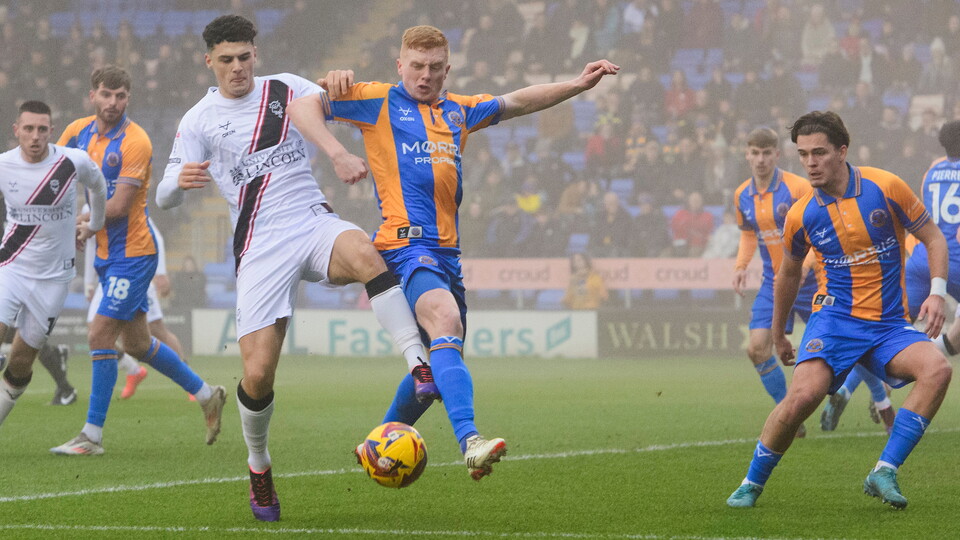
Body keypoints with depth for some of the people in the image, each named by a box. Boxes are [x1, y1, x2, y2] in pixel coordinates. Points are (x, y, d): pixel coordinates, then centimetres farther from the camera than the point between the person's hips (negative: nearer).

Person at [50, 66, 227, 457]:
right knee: (136, 342, 13)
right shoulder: (78, 132, 3)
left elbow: (119, 206, -21)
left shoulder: (134, 142, -17)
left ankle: (93, 435, -7)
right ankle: (207, 395, 31)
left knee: (100, 335, -12)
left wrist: (84, 223, -11)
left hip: (132, 252, -8)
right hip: (106, 252, 8)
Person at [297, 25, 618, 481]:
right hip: (406, 243, -8)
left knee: (438, 364, 16)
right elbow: (303, 108, -2)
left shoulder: (458, 111, 21)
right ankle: (469, 441, -47)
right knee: (445, 322, -32)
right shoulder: (379, 102, 3)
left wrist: (577, 84, 22)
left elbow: (516, 102, 30)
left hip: (447, 250, 8)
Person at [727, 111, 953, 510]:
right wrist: (778, 335, 27)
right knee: (804, 394, -27)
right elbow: (789, 273, 18)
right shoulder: (801, 216, -1)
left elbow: (933, 238, 4)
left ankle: (884, 474, -23)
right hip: (835, 317, -1)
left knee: (937, 369, -27)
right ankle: (752, 484, -5)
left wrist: (937, 292, -12)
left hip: (889, 323, 1)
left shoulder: (885, 187, -7)